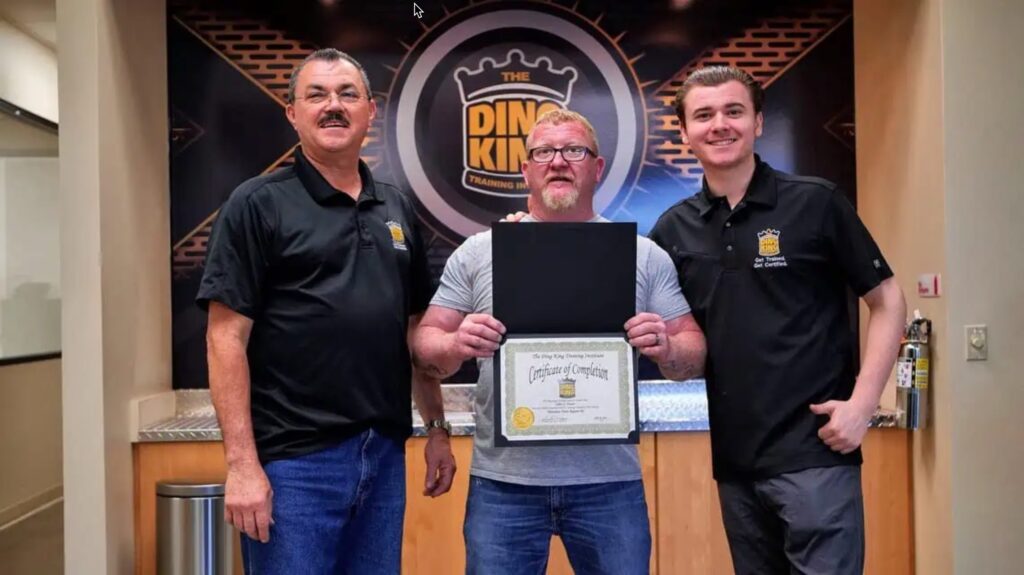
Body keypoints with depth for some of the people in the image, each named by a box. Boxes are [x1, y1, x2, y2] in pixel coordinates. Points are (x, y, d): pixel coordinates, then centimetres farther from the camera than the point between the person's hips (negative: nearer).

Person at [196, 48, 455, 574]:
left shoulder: (396, 208, 11)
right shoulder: (258, 205, -4)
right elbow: (227, 337, -9)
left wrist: (437, 427, 11)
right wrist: (241, 462, -15)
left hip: (384, 454, 5)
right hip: (294, 461, -5)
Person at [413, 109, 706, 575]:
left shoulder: (645, 256, 5)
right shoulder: (477, 252, 4)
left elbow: (693, 355, 6)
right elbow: (427, 345, 4)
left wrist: (667, 349, -17)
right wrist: (456, 347, -18)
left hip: (610, 479, 1)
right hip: (503, 480, 0)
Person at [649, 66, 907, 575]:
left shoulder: (815, 202, -4)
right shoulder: (674, 228, 6)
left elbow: (887, 301, -1)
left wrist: (862, 404, -10)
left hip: (813, 450, -4)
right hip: (734, 456, 4)